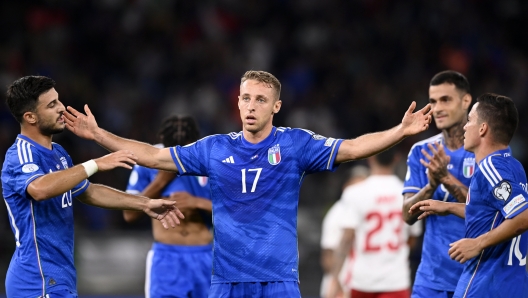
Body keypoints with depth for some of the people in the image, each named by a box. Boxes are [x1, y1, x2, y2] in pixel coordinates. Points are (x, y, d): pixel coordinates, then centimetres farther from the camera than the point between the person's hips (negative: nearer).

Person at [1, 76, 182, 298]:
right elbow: (40, 189, -40)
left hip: (59, 279, 10)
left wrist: (144, 204, 20)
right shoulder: (20, 157, -17)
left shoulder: (58, 153, 12)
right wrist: (95, 164, -36)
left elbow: (89, 192, 26)